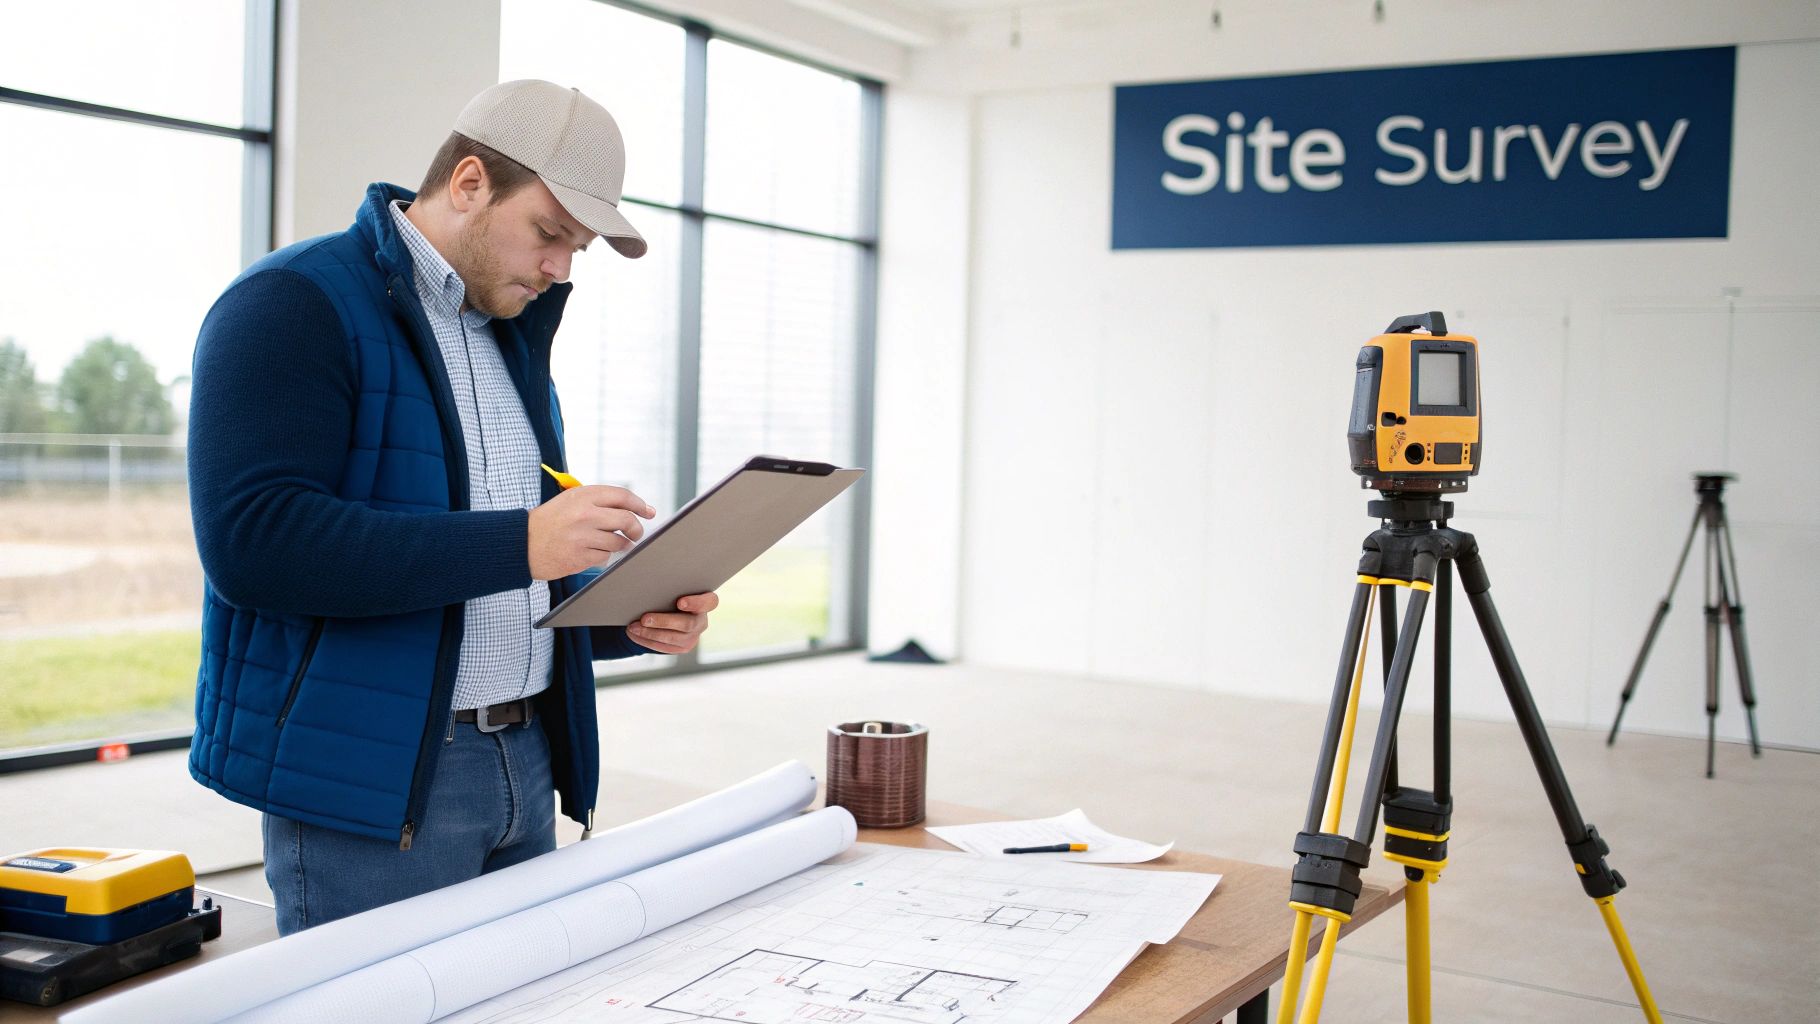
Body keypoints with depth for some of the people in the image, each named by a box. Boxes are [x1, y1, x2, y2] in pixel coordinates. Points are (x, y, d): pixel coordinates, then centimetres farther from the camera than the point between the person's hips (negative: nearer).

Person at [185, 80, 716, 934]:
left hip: (523, 765, 8)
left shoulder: (511, 334, 16)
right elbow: (252, 542, -23)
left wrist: (628, 619, 3)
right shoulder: (294, 307, -9)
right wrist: (518, 543, -26)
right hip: (369, 787, -7)